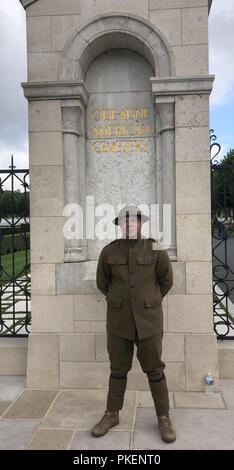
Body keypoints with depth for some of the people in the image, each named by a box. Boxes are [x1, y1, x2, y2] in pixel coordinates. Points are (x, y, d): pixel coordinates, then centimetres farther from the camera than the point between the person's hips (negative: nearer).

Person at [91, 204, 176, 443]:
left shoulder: (156, 249, -9)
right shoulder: (108, 251, -5)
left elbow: (166, 281, 6)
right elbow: (102, 282, 11)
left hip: (148, 319, -1)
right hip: (119, 320, 1)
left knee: (154, 370, 8)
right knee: (118, 369, 13)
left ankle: (163, 417, 27)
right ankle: (111, 414, 31)